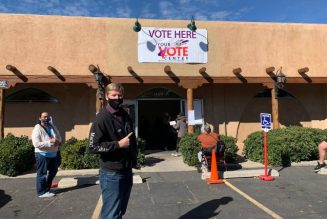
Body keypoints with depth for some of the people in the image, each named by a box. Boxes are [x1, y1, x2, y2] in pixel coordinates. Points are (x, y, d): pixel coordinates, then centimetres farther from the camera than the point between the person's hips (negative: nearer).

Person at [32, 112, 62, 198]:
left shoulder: (53, 127, 8)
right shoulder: (37, 129, -14)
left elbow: (59, 136, 16)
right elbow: (36, 144, -21)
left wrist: (58, 141, -8)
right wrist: (50, 142, -27)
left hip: (53, 154, 8)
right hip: (42, 154, -8)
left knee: (53, 171, 19)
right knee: (42, 173, 2)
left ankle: (46, 189, 36)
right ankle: (42, 192, 14)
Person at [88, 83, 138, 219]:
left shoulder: (125, 116, 8)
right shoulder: (102, 118, -15)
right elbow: (93, 147, -20)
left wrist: (134, 161, 18)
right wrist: (118, 144, -22)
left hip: (127, 171, 7)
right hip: (111, 174, -7)